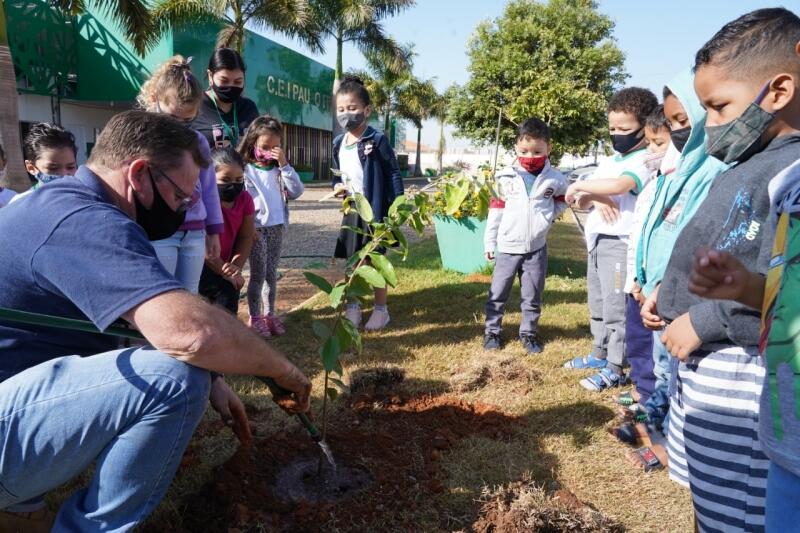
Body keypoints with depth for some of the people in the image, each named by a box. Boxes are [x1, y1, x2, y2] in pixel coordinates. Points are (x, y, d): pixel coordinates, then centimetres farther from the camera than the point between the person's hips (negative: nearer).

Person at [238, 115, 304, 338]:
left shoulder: (279, 170, 10)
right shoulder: (245, 170, -5)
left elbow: (296, 192, -2)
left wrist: (284, 165, -8)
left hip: (277, 227, 5)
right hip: (257, 229, -4)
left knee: (271, 273, 12)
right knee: (258, 274, -1)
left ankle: (270, 314, 22)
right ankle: (255, 318, 10)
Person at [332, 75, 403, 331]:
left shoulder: (377, 140, -12)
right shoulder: (338, 143, 7)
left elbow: (393, 173, -9)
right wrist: (337, 187, -3)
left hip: (374, 210, -6)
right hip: (351, 210, 6)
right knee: (352, 260, 12)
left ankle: (381, 309, 19)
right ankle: (353, 307, 25)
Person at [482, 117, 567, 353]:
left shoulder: (555, 179, -3)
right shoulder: (506, 177, -5)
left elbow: (562, 200, 18)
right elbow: (496, 210, -1)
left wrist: (548, 216, 1)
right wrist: (489, 242, -1)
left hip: (537, 248, 1)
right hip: (507, 247, -1)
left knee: (533, 297, 12)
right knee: (497, 294, 9)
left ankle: (528, 333, 29)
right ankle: (492, 331, 24)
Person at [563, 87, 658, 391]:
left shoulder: (645, 161, -12)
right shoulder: (609, 161, 15)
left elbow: (619, 185, -32)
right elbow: (580, 199, 11)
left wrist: (579, 186, -18)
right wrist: (595, 198, -13)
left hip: (620, 244, -9)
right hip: (597, 240, 9)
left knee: (615, 308, -3)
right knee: (597, 305, 18)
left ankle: (615, 369, 7)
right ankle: (599, 355, 33)